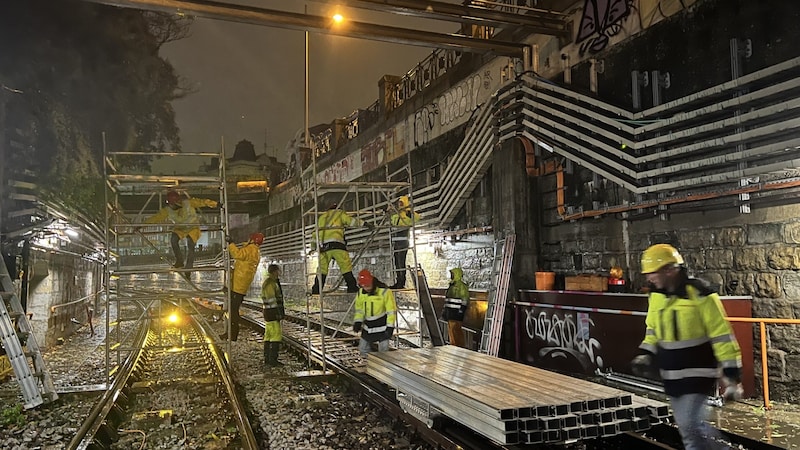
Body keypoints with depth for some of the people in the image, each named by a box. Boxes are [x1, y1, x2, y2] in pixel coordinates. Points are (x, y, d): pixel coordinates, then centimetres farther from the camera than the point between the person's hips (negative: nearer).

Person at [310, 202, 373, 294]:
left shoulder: (321, 217, 31)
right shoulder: (339, 213, 18)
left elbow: (315, 235, 31)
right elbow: (350, 221, 1)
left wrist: (313, 247, 37)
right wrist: (364, 223, -1)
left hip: (323, 246, 4)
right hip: (337, 244, -4)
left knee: (322, 270, 7)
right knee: (346, 267, -6)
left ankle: (315, 292, 1)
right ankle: (352, 288, -14)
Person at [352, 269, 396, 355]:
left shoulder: (384, 292, -20)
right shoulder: (360, 293, -1)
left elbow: (391, 310, -16)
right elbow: (359, 308, 13)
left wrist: (390, 327, -18)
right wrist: (357, 322, 1)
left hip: (383, 325, -6)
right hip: (368, 327, 6)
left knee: (383, 351, -5)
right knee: (363, 349, 13)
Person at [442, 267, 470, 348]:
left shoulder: (461, 285, -11)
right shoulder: (452, 285, 18)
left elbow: (465, 299, -15)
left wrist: (461, 311, -20)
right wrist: (445, 310, 22)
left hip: (457, 311, -10)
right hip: (450, 311, 10)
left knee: (455, 329, -11)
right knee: (451, 329, 10)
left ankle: (460, 346, -7)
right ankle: (453, 345, 16)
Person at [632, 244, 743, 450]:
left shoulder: (700, 294, -17)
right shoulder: (656, 296, 4)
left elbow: (723, 336, -15)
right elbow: (653, 330, 17)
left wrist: (732, 374, -16)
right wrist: (647, 354, 0)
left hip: (697, 375, -7)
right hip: (672, 376, 7)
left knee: (691, 425, -10)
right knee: (686, 428, 14)